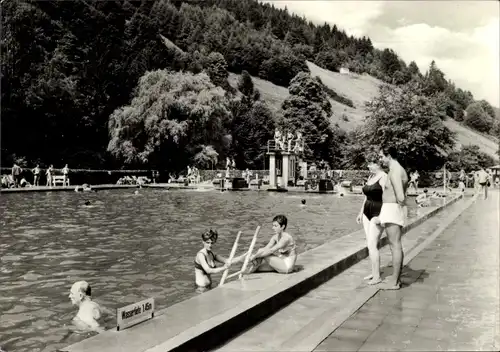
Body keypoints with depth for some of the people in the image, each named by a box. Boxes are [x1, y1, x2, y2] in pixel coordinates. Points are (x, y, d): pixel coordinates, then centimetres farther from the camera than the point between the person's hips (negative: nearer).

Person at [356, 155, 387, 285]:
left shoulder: (383, 177, -13)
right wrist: (361, 212, 20)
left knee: (372, 245, -11)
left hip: (378, 214, -9)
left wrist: (381, 216, -26)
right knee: (372, 244, 11)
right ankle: (374, 273, 19)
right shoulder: (370, 177, 14)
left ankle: (377, 276, -4)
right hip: (368, 213, 9)